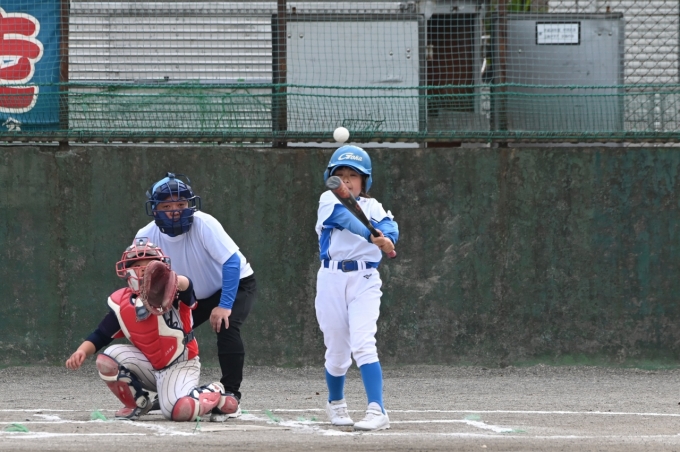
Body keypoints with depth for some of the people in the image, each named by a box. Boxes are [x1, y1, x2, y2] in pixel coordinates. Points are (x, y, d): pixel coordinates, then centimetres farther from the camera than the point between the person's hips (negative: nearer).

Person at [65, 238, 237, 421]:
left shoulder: (170, 293, -21)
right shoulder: (121, 304, -7)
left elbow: (185, 286, -46)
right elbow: (100, 336, 1)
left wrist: (171, 281, -71)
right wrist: (81, 352, -21)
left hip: (180, 365, -4)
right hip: (149, 366, 4)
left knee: (181, 411, -29)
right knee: (107, 360, -20)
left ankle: (214, 395, 5)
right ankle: (139, 403, 4)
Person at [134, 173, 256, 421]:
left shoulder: (203, 224, -32)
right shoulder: (147, 237, -17)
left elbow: (232, 262, -34)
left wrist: (225, 305, -39)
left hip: (237, 284, -6)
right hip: (197, 295, 6)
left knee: (226, 326, -30)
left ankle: (231, 395, -22)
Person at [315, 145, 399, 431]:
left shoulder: (372, 206, 8)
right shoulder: (329, 200, 3)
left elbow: (388, 226, -14)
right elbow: (347, 219, -18)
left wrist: (388, 238, -38)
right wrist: (373, 237, -36)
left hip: (364, 281, 0)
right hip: (331, 279, 0)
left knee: (363, 345, -17)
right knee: (337, 350, 7)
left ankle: (377, 411, -23)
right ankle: (336, 404, 34)